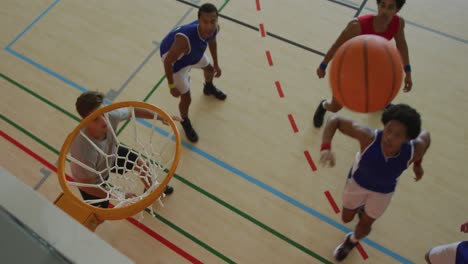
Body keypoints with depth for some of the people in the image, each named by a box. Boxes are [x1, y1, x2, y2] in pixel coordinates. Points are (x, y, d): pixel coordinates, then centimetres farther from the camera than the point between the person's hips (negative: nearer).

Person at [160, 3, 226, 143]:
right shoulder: (185, 39, -48)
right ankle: (185, 123, 35)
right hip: (174, 58, -6)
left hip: (194, 52, 7)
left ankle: (209, 88, 71)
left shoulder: (215, 28, -26)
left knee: (210, 69, 31)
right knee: (186, 99, -1)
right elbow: (167, 62, -33)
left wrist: (216, 64, 12)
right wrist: (172, 86, -21)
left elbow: (212, 41, 1)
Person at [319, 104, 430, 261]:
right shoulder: (369, 136, -43)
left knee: (365, 224, 17)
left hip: (383, 191, 1)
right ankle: (361, 206, 59)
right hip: (358, 181, 0)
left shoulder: (413, 151, -37)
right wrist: (326, 147, -53)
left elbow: (426, 136, -11)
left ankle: (353, 240, 56)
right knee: (347, 218, 22)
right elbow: (335, 120, -37)